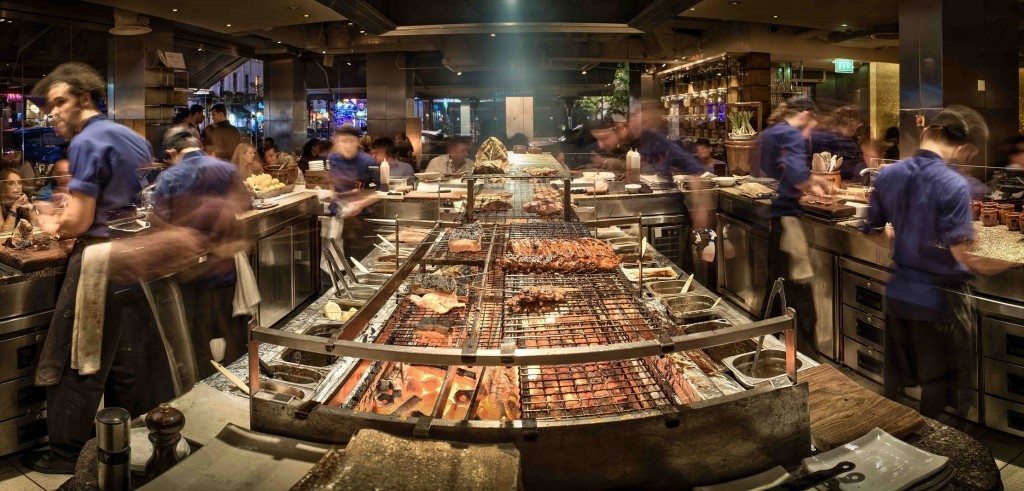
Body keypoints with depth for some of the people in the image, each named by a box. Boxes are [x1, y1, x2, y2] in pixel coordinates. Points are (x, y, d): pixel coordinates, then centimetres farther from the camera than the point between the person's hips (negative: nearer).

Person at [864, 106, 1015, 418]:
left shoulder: (886, 176, -1)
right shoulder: (953, 185, -20)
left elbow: (874, 231, 10)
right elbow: (966, 258, -22)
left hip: (898, 295, 6)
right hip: (938, 299, -6)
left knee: (895, 383, 20)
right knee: (937, 389, 12)